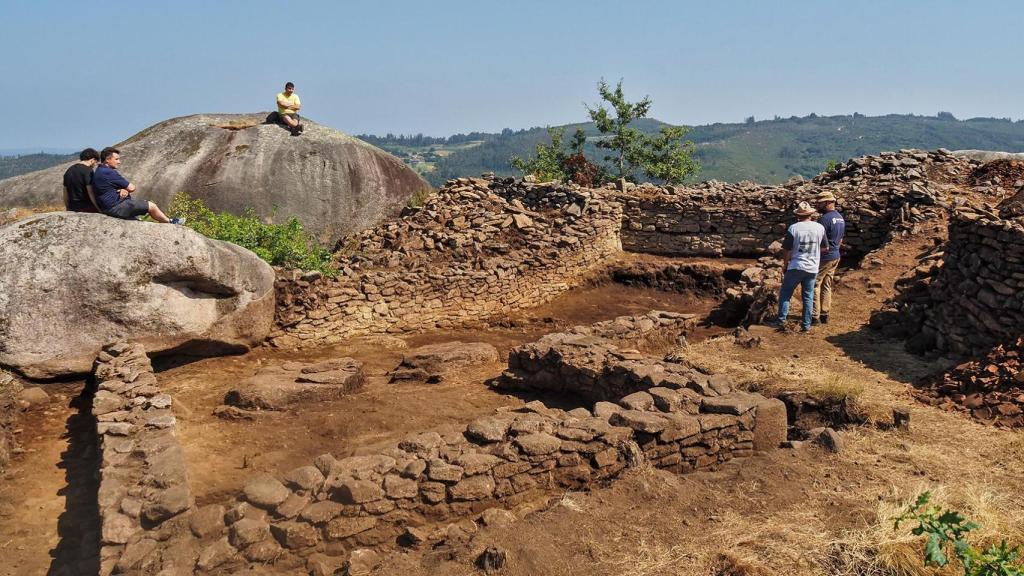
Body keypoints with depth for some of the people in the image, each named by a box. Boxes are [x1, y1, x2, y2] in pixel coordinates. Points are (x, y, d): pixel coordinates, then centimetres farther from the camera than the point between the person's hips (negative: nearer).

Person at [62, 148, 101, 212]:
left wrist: (68, 208, 26)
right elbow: (90, 192, -16)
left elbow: (65, 193, 18)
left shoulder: (68, 170, 14)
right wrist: (99, 209, -12)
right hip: (86, 208, -8)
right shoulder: (88, 171, -10)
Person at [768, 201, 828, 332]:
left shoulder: (793, 228, -11)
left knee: (785, 293, 8)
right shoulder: (820, 228, -1)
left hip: (795, 267, -3)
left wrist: (785, 264, 8)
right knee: (808, 297, 11)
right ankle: (806, 325, 13)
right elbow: (825, 248, 8)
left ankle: (781, 321, 5)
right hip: (812, 268, 3)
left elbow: (787, 250, -7)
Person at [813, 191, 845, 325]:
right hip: (835, 257, 9)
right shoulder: (840, 218, 12)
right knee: (826, 286, 13)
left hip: (823, 257, -9)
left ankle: (815, 316, -3)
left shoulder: (825, 219, -18)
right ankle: (824, 314, 17)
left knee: (814, 285, -3)